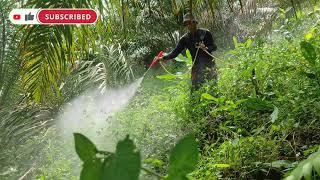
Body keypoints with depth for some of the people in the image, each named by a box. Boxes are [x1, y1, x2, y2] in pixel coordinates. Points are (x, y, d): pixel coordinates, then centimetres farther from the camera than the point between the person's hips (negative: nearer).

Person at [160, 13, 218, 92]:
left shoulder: (205, 33, 0)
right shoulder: (185, 38, 6)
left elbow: (214, 47, 3)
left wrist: (206, 48, -19)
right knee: (195, 90, -4)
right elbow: (176, 52, 4)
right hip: (196, 66, 2)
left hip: (209, 64, -1)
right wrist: (164, 58, -10)